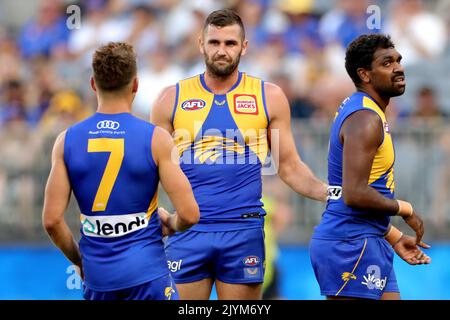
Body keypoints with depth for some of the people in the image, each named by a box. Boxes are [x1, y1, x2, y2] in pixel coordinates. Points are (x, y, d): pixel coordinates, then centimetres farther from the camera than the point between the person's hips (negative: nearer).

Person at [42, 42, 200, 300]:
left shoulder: (67, 141, 0)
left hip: (97, 278, 3)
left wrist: (79, 260, 14)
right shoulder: (156, 139, -8)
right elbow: (189, 214, -11)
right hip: (147, 273, -3)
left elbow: (52, 220, -2)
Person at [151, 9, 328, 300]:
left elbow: (290, 167, 8)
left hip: (243, 232, 0)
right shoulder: (173, 99, 5)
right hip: (188, 232, 0)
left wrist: (329, 192, -9)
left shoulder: (269, 97, 5)